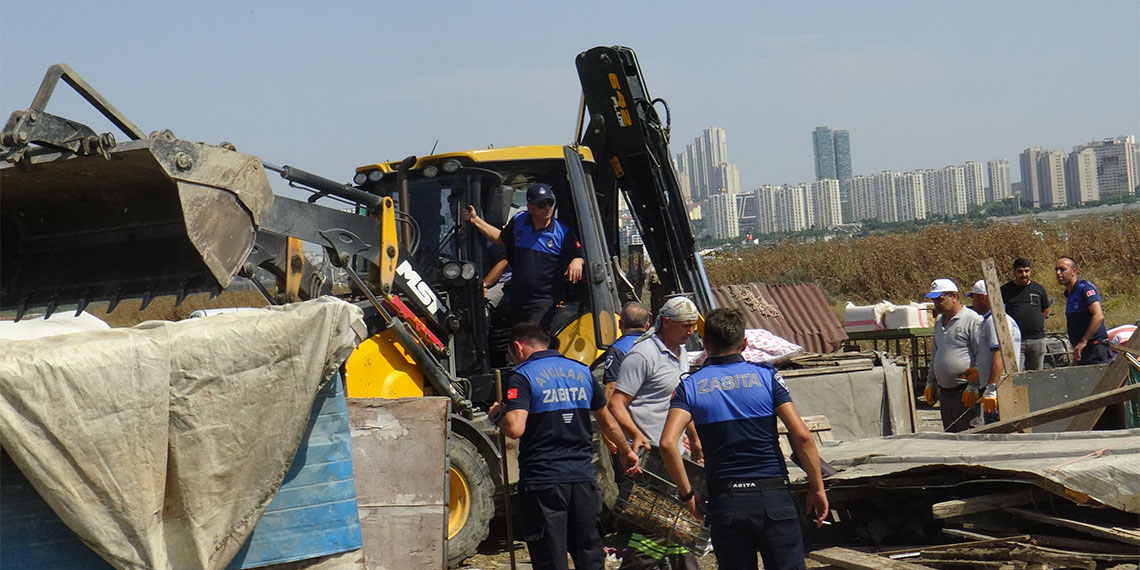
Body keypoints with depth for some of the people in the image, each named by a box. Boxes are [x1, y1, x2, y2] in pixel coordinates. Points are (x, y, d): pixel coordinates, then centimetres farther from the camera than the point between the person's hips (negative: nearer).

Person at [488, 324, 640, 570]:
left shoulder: (522, 377, -8)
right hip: (583, 479, 5)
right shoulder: (582, 371, 11)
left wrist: (498, 416, 0)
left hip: (542, 482, -5)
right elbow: (607, 423, 23)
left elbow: (515, 429, -21)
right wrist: (626, 451, 39)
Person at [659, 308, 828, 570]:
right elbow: (801, 435, -7)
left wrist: (687, 493, -1)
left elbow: (668, 443, -12)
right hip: (773, 498, -1)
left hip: (725, 502, 1)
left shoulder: (690, 386, 2)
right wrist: (817, 487, 2)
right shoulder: (766, 375, 1)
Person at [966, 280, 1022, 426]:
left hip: (1000, 391, -11)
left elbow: (999, 355, -22)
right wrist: (972, 386, 30)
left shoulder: (996, 321, -12)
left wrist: (991, 390, -27)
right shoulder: (986, 321, 23)